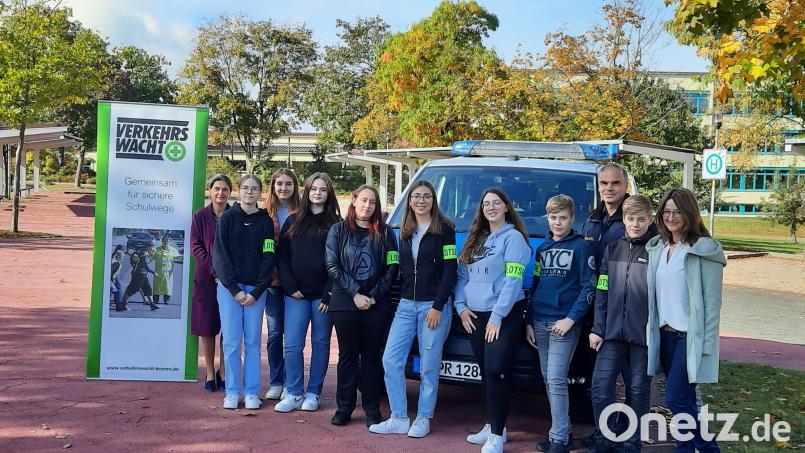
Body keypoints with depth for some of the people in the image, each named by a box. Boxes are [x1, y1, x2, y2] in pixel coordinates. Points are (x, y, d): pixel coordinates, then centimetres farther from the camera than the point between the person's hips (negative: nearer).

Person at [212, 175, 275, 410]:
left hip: (256, 289, 1)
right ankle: (232, 392, 9)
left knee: (253, 341, 3)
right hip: (229, 287, -1)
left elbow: (268, 258, 1)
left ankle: (252, 392, 11)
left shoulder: (265, 222, 5)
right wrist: (234, 289, -10)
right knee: (231, 341, 0)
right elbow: (220, 255, -3)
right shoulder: (227, 218, 2)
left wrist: (256, 292, -8)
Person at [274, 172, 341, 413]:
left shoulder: (335, 224, 2)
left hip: (322, 294, -1)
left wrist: (328, 295, -10)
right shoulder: (293, 221, 10)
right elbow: (281, 256, 7)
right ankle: (294, 393, 8)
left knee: (320, 343, 6)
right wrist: (290, 286, -4)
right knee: (292, 345, -3)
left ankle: (313, 393, 17)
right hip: (296, 294, 2)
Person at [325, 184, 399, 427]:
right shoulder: (338, 230, 5)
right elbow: (332, 265, -3)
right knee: (348, 355, 7)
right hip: (344, 303, 0)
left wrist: (374, 296, -8)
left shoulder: (385, 233, 7)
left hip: (377, 305, 0)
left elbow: (392, 268, 2)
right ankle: (344, 407, 15)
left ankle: (372, 408, 12)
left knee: (372, 355, 5)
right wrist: (355, 293, -11)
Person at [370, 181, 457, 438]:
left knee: (428, 367, 1)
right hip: (406, 304, 6)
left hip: (434, 306, -6)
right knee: (391, 360, 0)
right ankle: (399, 419, 9)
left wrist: (437, 307, -13)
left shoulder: (444, 229, -5)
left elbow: (450, 271, -9)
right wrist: (399, 299, 10)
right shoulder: (405, 232, 14)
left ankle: (423, 420, 14)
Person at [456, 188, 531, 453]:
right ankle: (494, 425, 23)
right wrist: (461, 307, 1)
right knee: (486, 373, 12)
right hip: (475, 316, 7)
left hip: (504, 316, -7)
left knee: (495, 372, -12)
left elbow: (512, 281, -14)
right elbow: (462, 275, 16)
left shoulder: (513, 237, -6)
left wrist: (497, 316, -18)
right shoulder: (475, 239, 17)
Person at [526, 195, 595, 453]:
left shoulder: (581, 247, -2)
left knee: (556, 380, -11)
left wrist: (571, 319, -14)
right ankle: (562, 430, 19)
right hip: (540, 322, 6)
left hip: (565, 323, -6)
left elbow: (588, 287, -7)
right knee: (548, 379, 8)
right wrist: (529, 322, 12)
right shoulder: (542, 248, 15)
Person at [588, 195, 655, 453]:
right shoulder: (613, 250, 8)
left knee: (638, 390, 8)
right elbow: (601, 293, 8)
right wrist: (597, 329, 3)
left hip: (643, 334, -3)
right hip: (613, 332, 3)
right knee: (601, 386, -2)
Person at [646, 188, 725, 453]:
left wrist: (706, 344, -14)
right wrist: (652, 330, 8)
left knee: (675, 398, -9)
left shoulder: (705, 250, -10)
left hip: (690, 336, -6)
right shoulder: (657, 248, 10)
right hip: (664, 334, 6)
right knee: (684, 400, 12)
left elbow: (712, 302, -12)